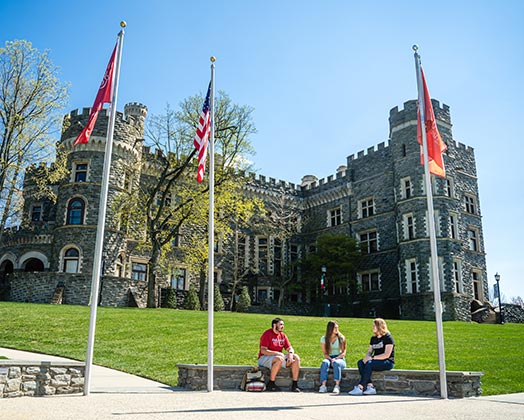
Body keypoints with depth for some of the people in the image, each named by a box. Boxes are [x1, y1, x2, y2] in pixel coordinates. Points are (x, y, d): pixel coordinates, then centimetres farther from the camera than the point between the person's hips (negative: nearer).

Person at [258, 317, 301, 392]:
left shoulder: (283, 335, 10)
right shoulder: (267, 334, -12)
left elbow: (289, 348, 10)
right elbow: (263, 351, -20)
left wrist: (290, 354, -15)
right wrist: (277, 353, -26)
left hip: (279, 356, 7)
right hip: (264, 358, -7)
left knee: (296, 358, -10)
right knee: (279, 359, -38)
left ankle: (295, 385, -11)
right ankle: (270, 384, -23)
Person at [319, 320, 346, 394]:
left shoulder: (341, 338, 1)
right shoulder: (324, 338, 4)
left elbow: (343, 352, -1)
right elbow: (325, 353, 3)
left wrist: (336, 358, -18)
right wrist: (330, 359, -17)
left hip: (340, 359, -1)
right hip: (329, 358, 1)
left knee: (336, 363, -37)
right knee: (325, 363, -34)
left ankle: (337, 386, -42)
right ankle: (323, 385, -38)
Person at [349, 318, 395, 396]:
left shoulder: (388, 337, -7)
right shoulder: (373, 338, 17)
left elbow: (387, 355, -15)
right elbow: (369, 351, 15)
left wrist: (373, 357, -18)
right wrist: (367, 357, -9)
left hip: (388, 362, -7)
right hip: (376, 361, 8)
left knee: (369, 363, -33)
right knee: (360, 362, -18)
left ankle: (360, 387, -33)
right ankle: (370, 386, -28)